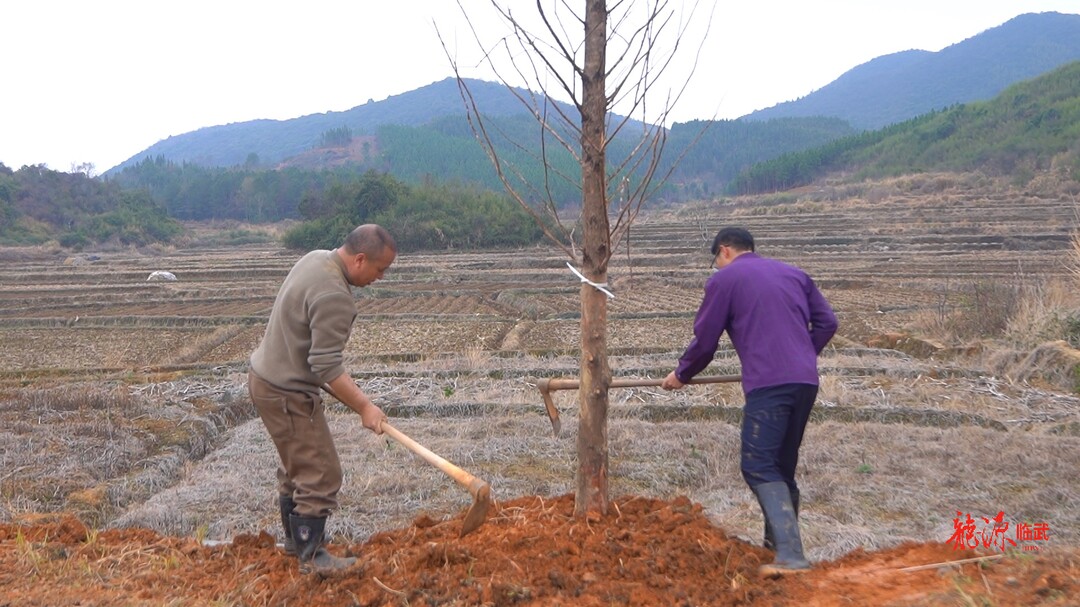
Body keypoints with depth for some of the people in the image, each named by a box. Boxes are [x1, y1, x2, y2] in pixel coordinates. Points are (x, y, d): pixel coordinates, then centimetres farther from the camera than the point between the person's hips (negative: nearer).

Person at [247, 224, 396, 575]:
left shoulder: (317, 258, 3)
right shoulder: (334, 297, -28)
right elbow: (327, 367, -27)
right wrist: (363, 407, -20)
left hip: (267, 375, 11)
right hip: (287, 394, -11)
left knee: (297, 464, 23)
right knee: (320, 474, -2)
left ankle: (295, 538, 37)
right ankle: (312, 556, 9)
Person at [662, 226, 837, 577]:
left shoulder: (724, 278, 7)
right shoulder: (794, 274, 23)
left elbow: (705, 340, 8)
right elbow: (827, 322, 18)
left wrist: (681, 375, 24)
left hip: (768, 383, -7)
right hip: (806, 382, 7)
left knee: (759, 467, -7)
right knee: (783, 465, 18)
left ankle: (790, 555, -19)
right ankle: (778, 540, 27)